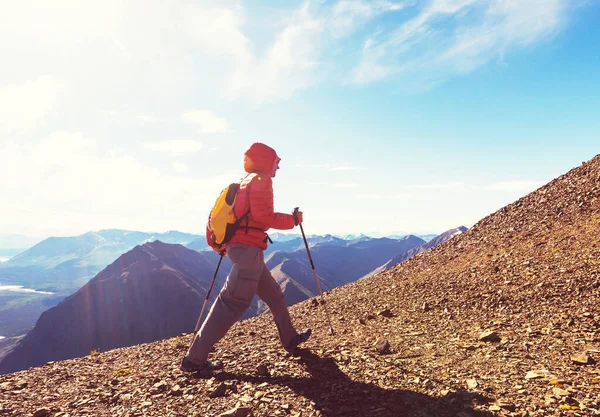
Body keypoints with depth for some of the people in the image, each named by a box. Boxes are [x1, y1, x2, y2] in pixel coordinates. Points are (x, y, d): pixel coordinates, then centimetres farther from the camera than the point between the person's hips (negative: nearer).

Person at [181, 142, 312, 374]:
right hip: (248, 248, -10)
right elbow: (263, 216, -17)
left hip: (238, 246, 10)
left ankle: (290, 339, 32)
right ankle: (195, 359, -8)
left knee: (273, 294, 19)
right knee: (233, 303, -10)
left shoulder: (244, 182, 23)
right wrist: (292, 220, -4)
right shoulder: (261, 180, -5)